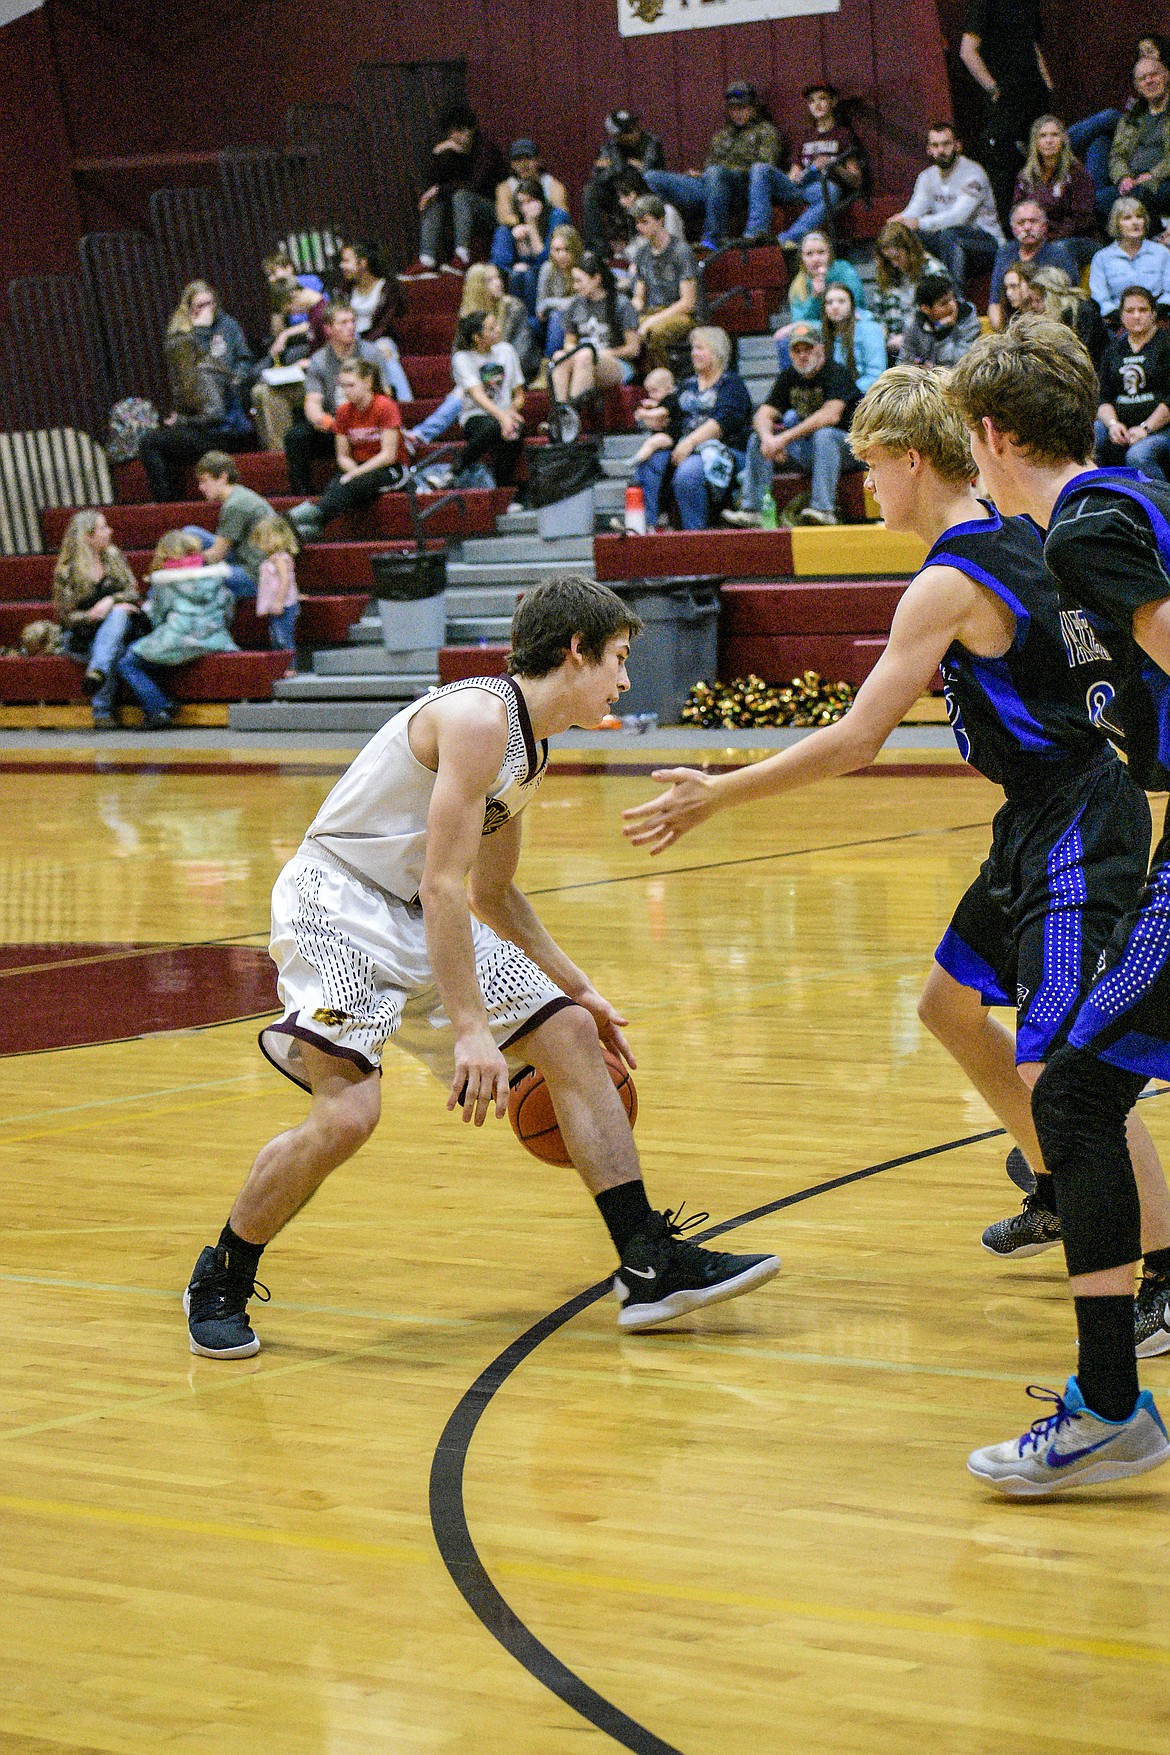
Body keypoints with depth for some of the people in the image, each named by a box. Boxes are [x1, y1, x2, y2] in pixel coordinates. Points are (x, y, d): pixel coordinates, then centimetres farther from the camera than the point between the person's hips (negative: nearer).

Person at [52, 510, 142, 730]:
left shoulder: (114, 557, 6)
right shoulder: (66, 573, -5)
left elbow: (133, 594, 2)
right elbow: (67, 617, -5)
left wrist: (111, 601, -19)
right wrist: (91, 616, -25)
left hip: (117, 630, 3)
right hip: (80, 640, -3)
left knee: (119, 613, -34)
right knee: (115, 654, -35)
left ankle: (97, 672, -51)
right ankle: (101, 712, -38)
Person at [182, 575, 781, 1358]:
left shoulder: (531, 746, 11)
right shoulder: (479, 716, -20)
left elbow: (492, 893, 24)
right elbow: (443, 886, -25)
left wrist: (579, 990, 24)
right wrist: (470, 1030, -29)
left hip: (419, 923, 10)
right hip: (336, 905, -10)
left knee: (571, 1035, 6)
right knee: (346, 1112, -25)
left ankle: (651, 1265, 9)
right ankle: (220, 1284, -2)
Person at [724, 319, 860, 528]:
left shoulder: (835, 373, -14)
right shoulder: (789, 376, 7)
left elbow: (831, 415, -29)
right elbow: (763, 415, 2)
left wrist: (785, 438, -30)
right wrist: (769, 439, -23)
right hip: (808, 451, 7)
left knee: (825, 434, -36)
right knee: (759, 438, -4)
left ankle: (824, 509, -42)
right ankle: (750, 509, -11)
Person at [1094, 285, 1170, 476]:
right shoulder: (1114, 349, 17)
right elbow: (1102, 396, 13)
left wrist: (1146, 428, -15)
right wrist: (1112, 423, -8)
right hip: (1119, 424, 5)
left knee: (1138, 456, -37)